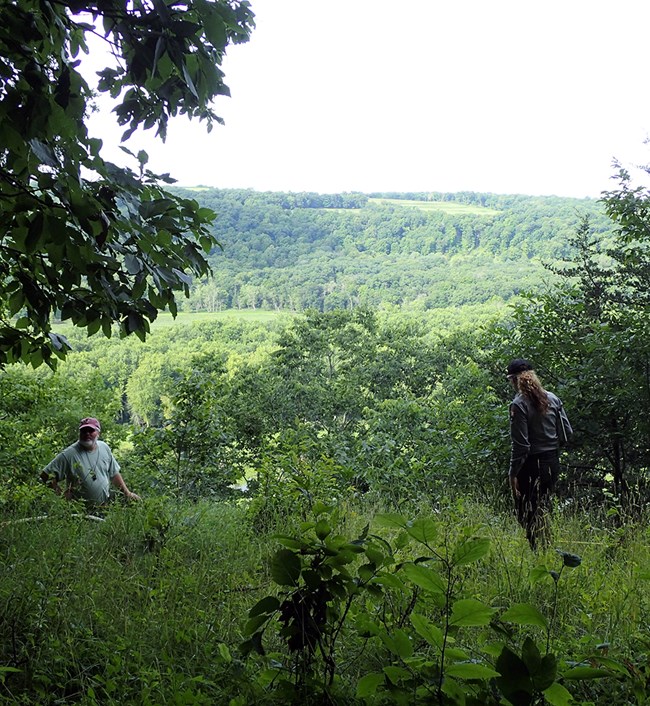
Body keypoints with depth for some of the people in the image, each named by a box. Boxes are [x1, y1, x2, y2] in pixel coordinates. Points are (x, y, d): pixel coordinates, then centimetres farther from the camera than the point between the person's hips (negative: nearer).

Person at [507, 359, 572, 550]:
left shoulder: (519, 404, -16)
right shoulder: (553, 398, 3)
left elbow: (520, 445, -18)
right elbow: (567, 432, 6)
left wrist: (513, 473, -11)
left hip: (531, 465, -7)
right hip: (553, 463, 7)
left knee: (527, 514, 5)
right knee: (542, 508, 23)